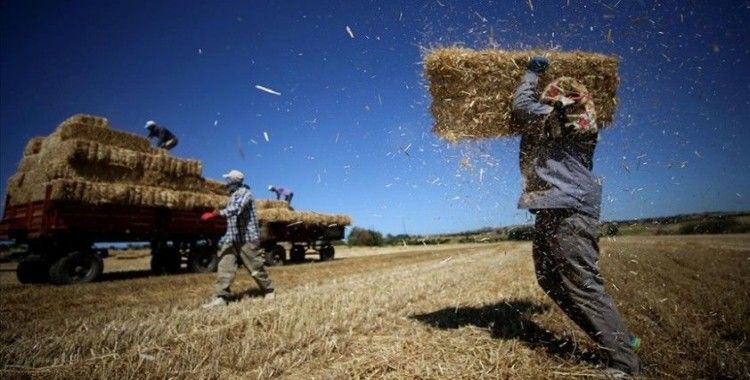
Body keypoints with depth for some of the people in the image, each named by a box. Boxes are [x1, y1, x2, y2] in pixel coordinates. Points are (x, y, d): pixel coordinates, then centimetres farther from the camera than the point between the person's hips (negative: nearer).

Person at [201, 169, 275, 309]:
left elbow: (236, 209, -28)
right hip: (232, 238, 8)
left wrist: (215, 213, -36)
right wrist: (227, 237, 22)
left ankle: (268, 291, 17)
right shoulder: (233, 196, 18)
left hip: (247, 237, -8)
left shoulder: (244, 192, -10)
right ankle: (221, 298, -3)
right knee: (224, 266, -3)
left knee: (255, 267, 0)